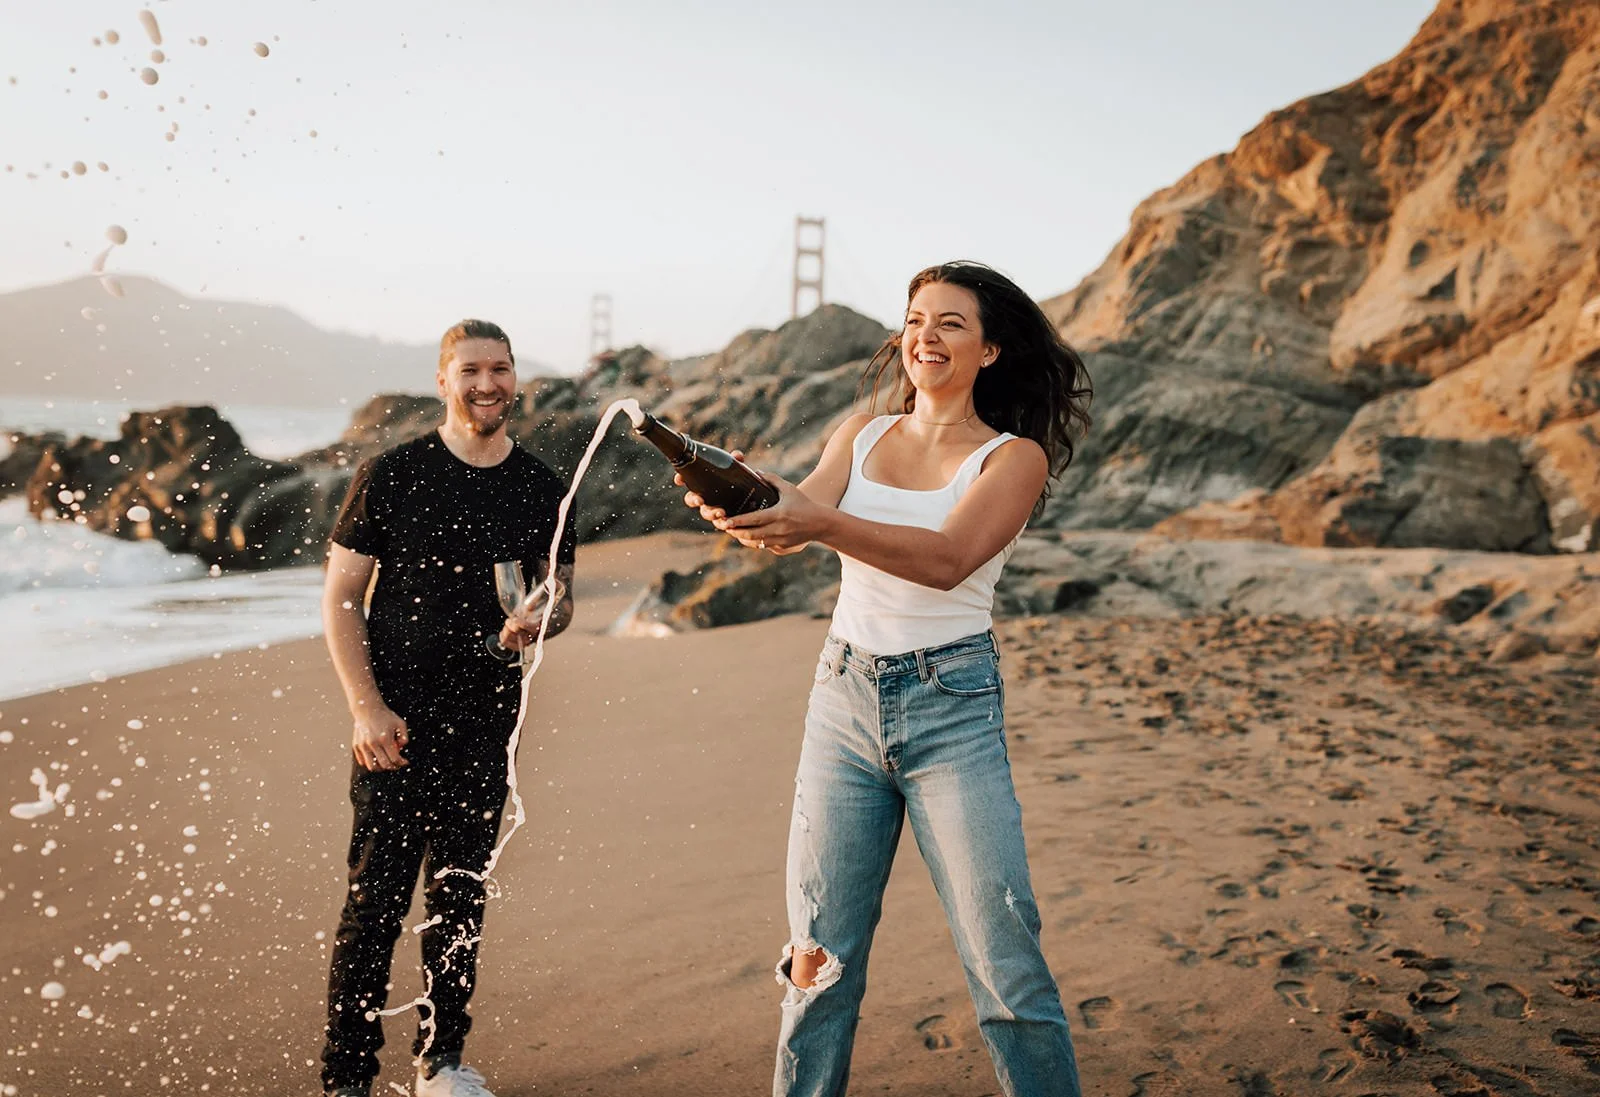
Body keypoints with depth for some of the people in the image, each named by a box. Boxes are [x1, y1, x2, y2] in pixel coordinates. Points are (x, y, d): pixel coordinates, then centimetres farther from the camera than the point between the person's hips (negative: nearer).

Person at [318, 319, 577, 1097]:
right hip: (395, 719, -3)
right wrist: (366, 707, -11)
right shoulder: (393, 474, -3)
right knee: (377, 897, -4)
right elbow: (340, 597, -3)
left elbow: (561, 596, 11)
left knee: (460, 895, 11)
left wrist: (538, 621, -14)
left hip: (485, 720, 3)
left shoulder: (540, 489, 6)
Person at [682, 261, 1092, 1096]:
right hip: (844, 700, 3)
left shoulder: (1014, 457, -2)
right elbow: (802, 510, -6)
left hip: (951, 712, -3)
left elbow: (945, 558, -19)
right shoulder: (861, 435, 11)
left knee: (1004, 962, -5)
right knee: (820, 956, 6)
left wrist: (821, 523, -34)